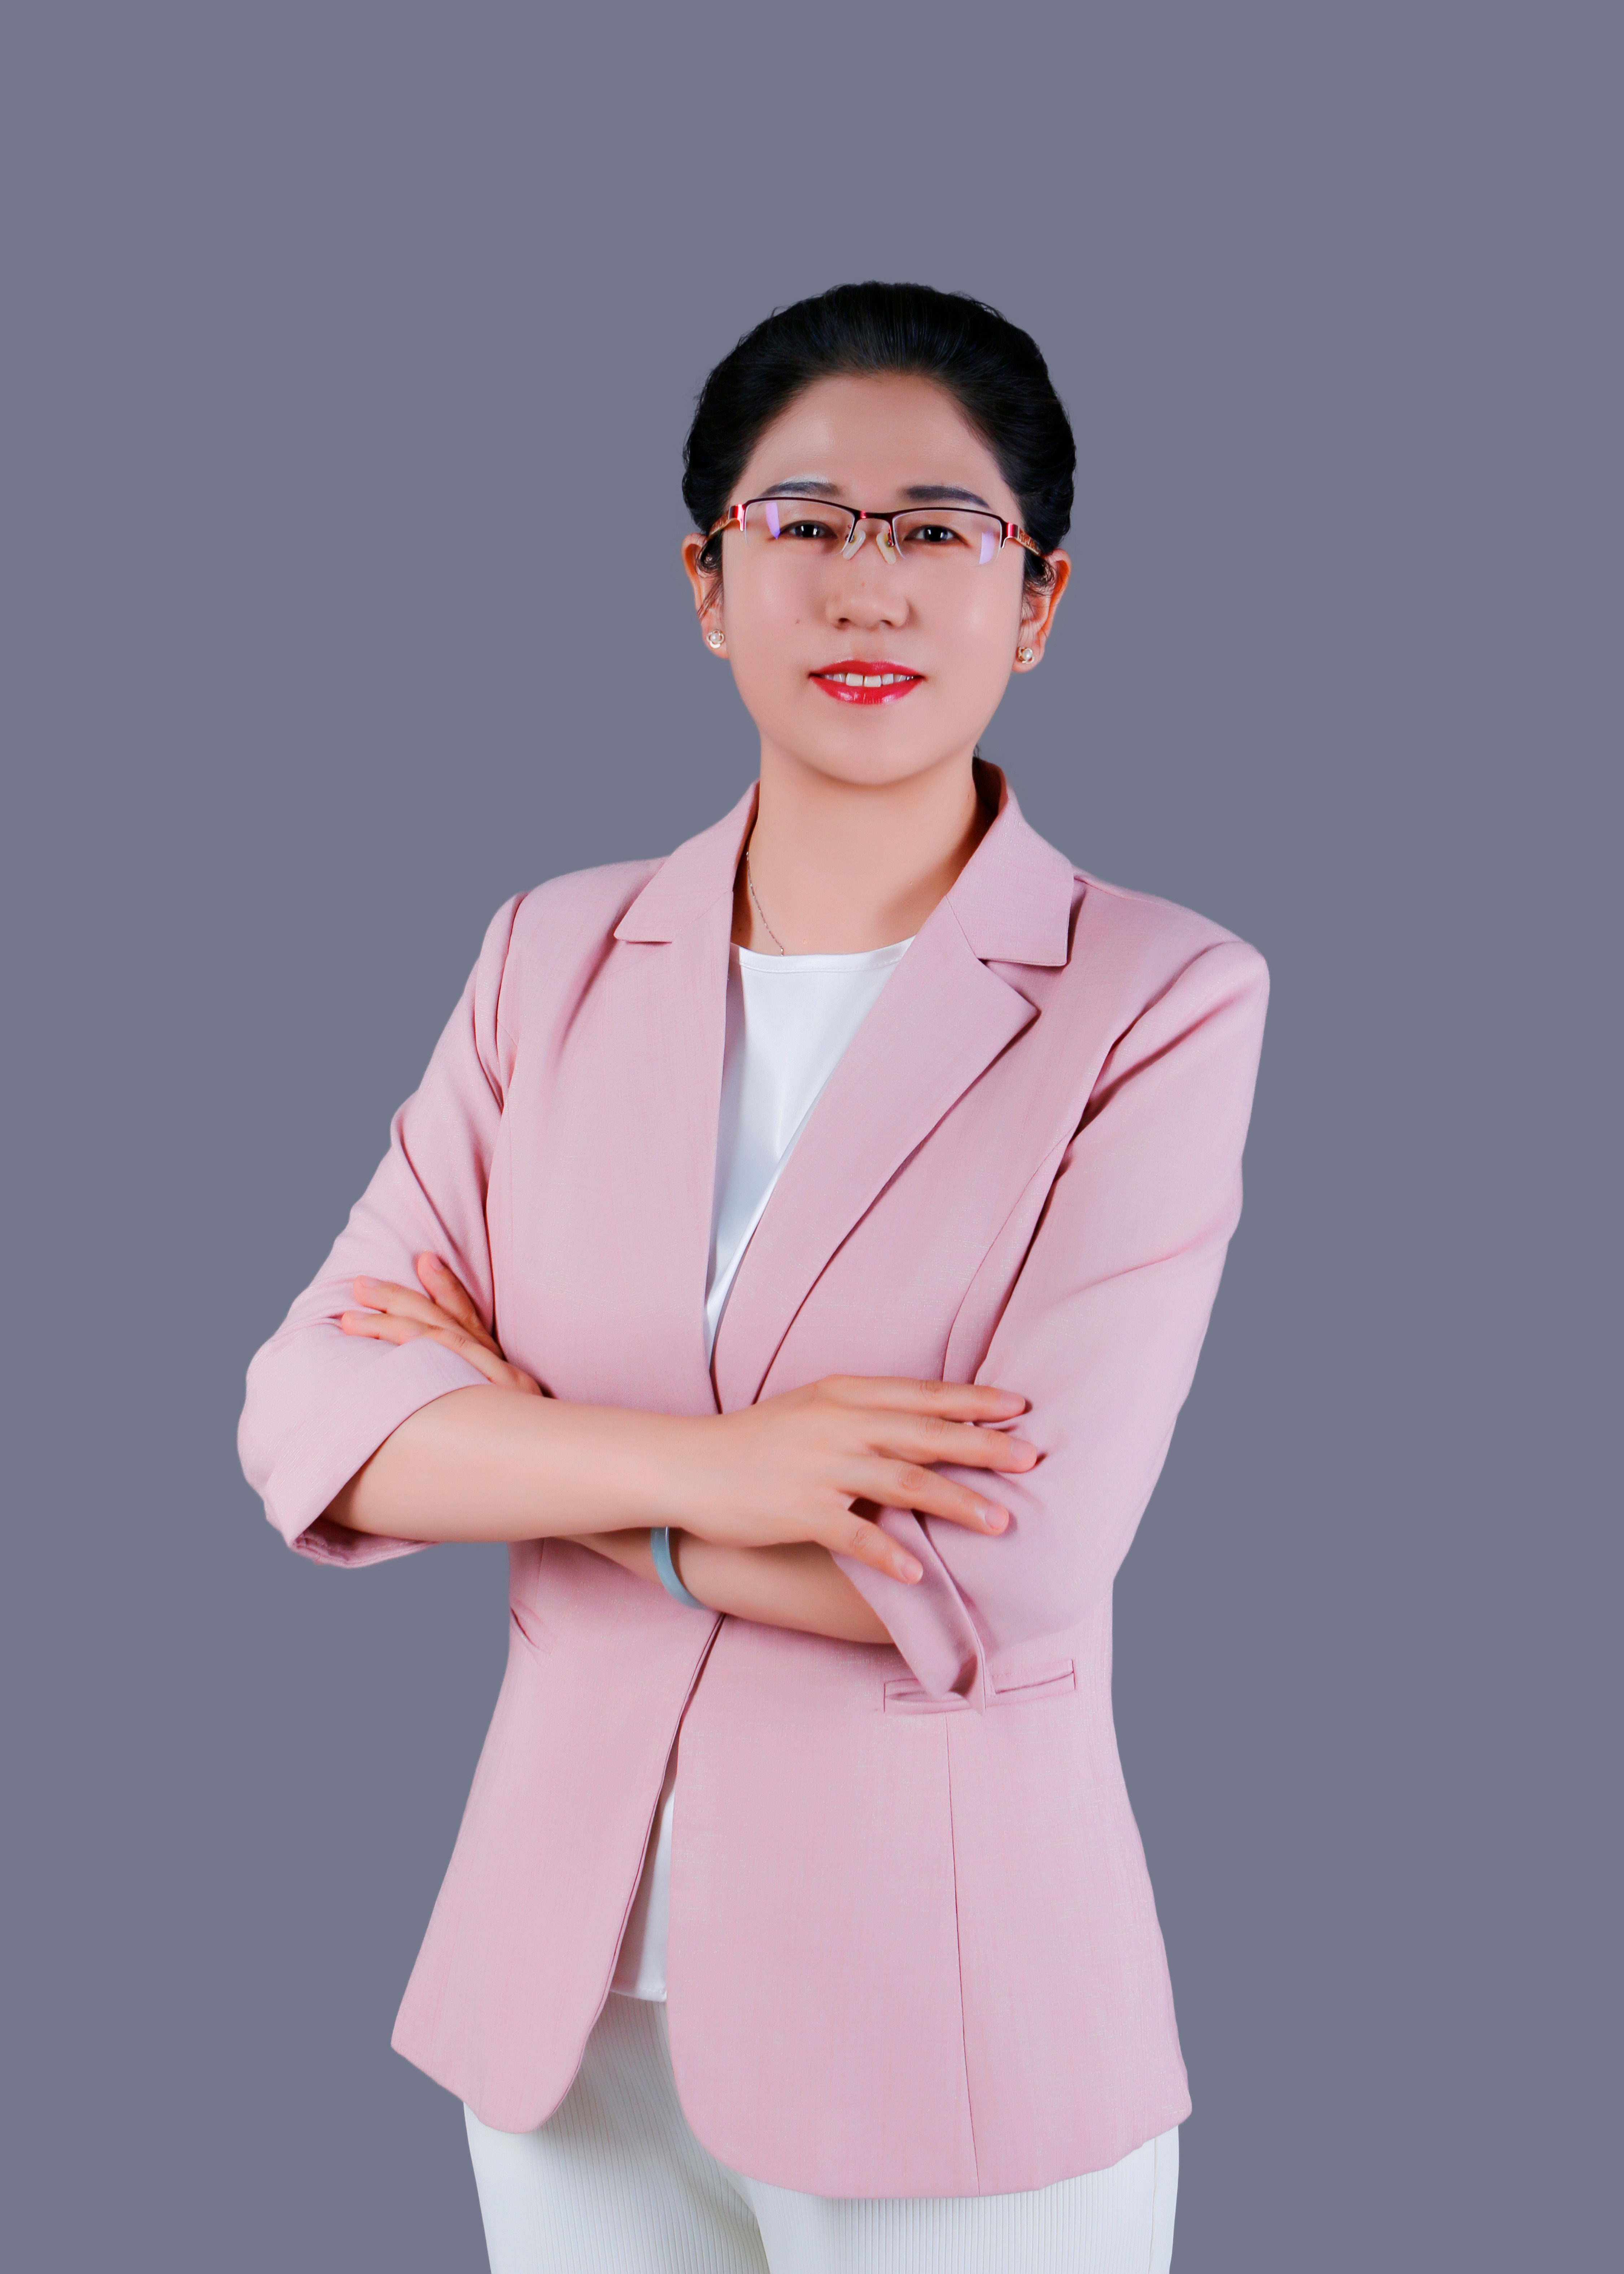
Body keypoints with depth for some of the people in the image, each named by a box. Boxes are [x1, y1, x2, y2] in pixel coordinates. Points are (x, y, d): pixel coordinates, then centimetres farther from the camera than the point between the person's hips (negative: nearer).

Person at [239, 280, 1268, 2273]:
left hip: (951, 2024, -3)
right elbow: (307, 1417, -5)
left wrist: (514, 1440, -10)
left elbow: (994, 1576, -19)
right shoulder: (557, 957, 2)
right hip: (566, 1990, 4)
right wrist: (688, 1461, -21)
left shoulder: (1161, 1001, -11)